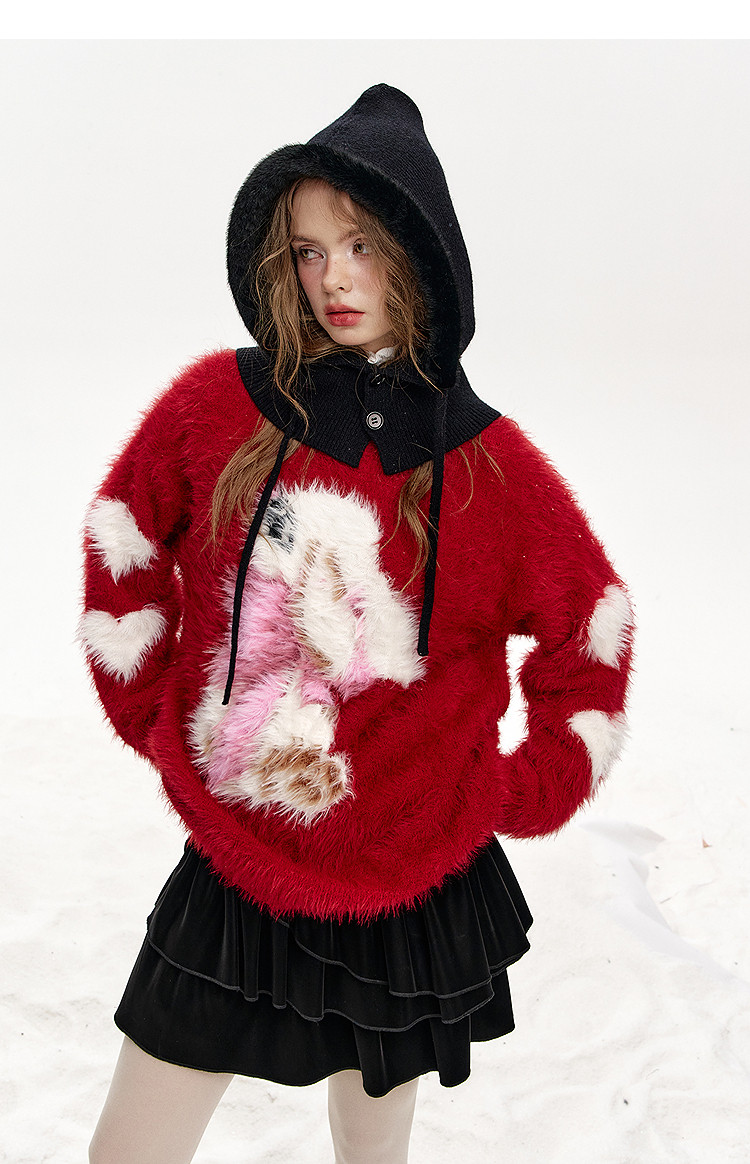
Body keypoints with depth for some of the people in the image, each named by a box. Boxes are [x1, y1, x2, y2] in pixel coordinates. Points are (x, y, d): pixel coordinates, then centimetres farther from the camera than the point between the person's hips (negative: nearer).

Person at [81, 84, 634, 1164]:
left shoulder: (489, 461, -7)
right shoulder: (221, 403, -7)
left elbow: (592, 628, 5)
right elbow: (124, 552, 7)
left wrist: (525, 793, 3)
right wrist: (155, 714, 5)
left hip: (411, 891, 0)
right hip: (230, 869, 1)